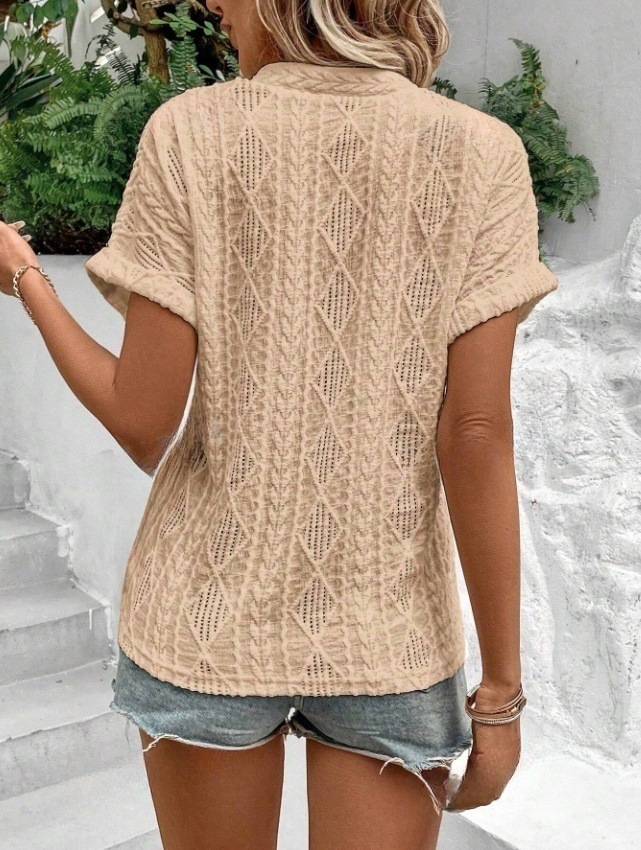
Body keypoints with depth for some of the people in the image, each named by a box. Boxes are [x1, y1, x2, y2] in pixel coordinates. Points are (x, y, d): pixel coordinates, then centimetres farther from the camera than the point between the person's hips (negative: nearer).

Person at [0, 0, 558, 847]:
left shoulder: (189, 134, -8)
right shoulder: (481, 152, -7)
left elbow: (143, 426, -10)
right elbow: (477, 437, -13)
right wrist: (502, 688, -4)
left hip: (212, 612, 1)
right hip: (389, 637, 0)